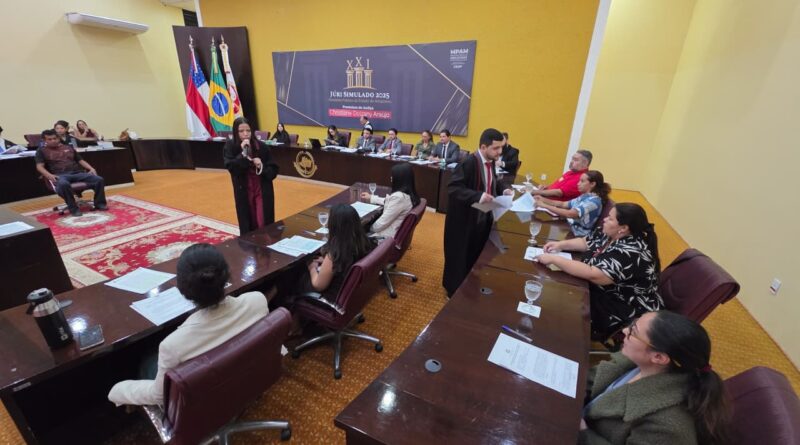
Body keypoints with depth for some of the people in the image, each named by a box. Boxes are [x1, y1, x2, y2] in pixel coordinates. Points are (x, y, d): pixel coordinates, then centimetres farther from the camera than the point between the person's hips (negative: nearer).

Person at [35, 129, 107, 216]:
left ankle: (99, 203, -12)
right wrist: (49, 175, -18)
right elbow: (39, 166, 3)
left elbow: (80, 160, 23)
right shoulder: (42, 151, 14)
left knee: (99, 179, -22)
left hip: (77, 173, 4)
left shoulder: (68, 147, 24)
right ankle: (73, 208, -28)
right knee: (63, 184, -42)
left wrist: (91, 168, 3)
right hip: (60, 175, -3)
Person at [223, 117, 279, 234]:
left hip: (263, 192, -1)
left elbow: (273, 171, -2)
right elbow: (231, 168, -19)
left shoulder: (261, 146, -7)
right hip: (244, 193, 1)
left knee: (264, 225, -2)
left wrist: (262, 167, -21)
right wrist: (243, 153, -26)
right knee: (247, 226, 9)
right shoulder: (230, 147, -5)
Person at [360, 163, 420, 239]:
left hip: (389, 235, -9)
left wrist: (370, 229, -7)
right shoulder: (409, 193, -1)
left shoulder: (399, 197, -31)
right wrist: (371, 197, 25)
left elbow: (383, 222, -25)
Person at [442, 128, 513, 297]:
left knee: (476, 256, 20)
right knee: (460, 257, 7)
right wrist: (478, 196, -38)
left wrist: (502, 190, 1)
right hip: (464, 219, -8)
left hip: (482, 218, 8)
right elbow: (453, 188, -28)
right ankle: (454, 290, 27)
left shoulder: (491, 162, 4)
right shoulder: (469, 163, -23)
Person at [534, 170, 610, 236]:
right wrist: (543, 200, 1)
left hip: (578, 235, -8)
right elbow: (563, 204, 16)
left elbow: (569, 214, -30)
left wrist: (545, 206, -28)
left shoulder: (594, 201, -18)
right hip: (570, 228, 8)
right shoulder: (584, 197, 10)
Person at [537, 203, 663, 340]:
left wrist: (554, 259, -32)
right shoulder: (609, 233, -5)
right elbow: (585, 242, 11)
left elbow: (593, 275, -35)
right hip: (604, 292, 8)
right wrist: (561, 244, -7)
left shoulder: (631, 253, -30)